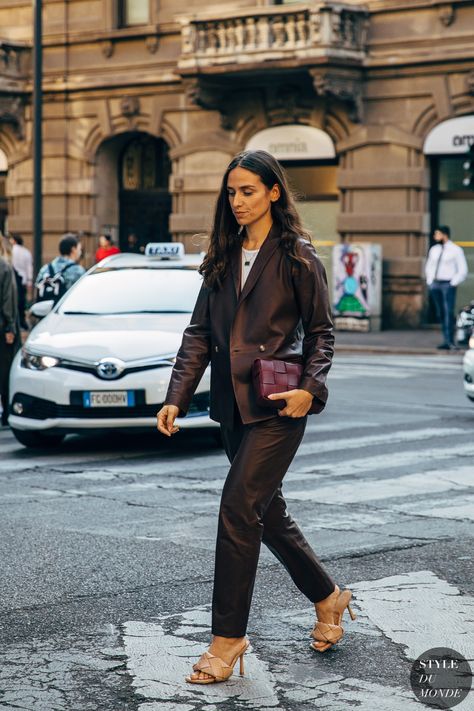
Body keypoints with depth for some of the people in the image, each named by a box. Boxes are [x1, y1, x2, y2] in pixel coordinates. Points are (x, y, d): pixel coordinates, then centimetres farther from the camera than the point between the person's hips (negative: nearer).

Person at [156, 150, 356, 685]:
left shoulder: (297, 256, -3)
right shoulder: (223, 258, 12)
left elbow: (320, 331, -1)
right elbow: (199, 333, 11)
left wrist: (311, 388, -16)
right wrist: (177, 397, 2)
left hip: (277, 405, -6)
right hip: (233, 405, 7)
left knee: (238, 509, -12)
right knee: (267, 511, 14)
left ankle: (228, 638, -5)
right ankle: (328, 598, 34)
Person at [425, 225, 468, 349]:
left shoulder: (456, 250, -3)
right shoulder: (434, 249, 14)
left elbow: (463, 270, -4)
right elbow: (428, 267, 26)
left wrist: (453, 283, -9)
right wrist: (430, 281, 14)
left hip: (448, 284, -6)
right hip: (435, 284, 6)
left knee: (448, 312, -14)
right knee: (440, 313, 3)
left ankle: (449, 342, -18)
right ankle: (446, 340, 5)